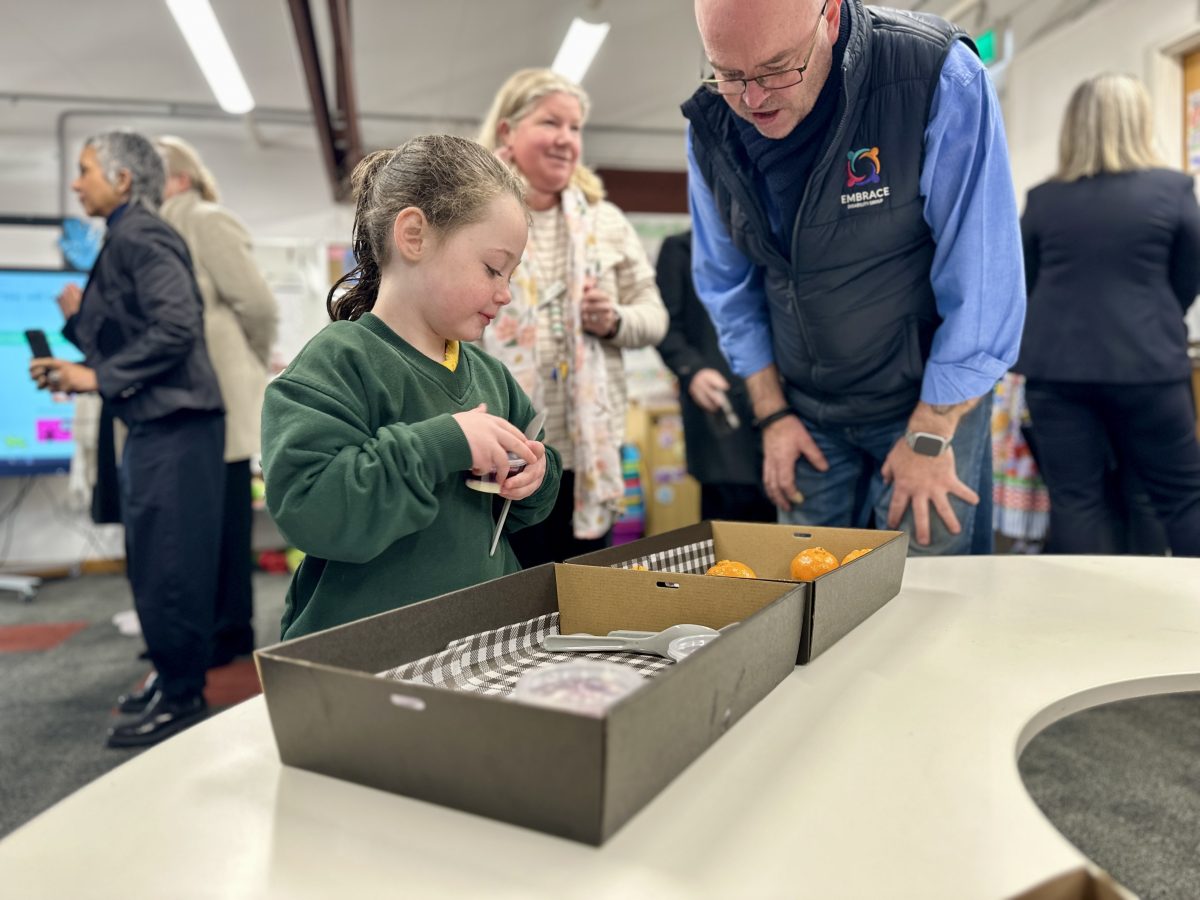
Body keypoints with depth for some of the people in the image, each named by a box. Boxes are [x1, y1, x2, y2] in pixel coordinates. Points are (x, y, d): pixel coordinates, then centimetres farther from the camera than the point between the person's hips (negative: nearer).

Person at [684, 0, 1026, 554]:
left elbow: (983, 279, -18)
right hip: (806, 413, 4)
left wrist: (930, 437, -15)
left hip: (932, 398, -3)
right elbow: (728, 284, 4)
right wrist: (772, 414, 3)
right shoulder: (711, 124, -7)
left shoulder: (939, 80, -21)